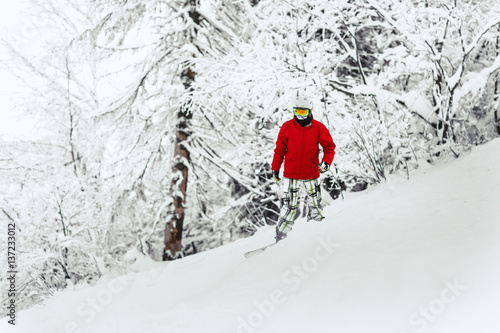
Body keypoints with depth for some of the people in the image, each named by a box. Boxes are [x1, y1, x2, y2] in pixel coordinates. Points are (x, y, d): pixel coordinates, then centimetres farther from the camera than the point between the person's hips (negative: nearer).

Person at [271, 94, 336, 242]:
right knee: (289, 206, -5)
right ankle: (281, 236, 3)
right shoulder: (287, 127, -4)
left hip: (311, 173, 1)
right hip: (291, 173, -1)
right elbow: (279, 149, 5)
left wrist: (326, 162, -17)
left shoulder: (318, 128, -4)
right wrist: (275, 169, 9)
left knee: (316, 205, 8)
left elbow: (329, 146, 1)